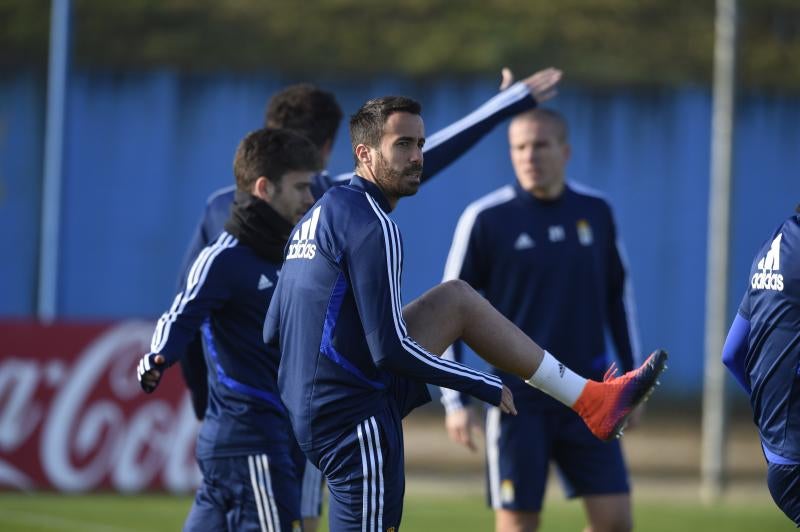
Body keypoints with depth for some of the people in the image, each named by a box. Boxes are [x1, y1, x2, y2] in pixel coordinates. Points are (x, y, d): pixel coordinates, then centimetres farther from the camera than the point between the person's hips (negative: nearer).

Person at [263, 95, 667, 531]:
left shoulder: (317, 216, 12)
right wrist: (487, 388, -10)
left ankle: (593, 401, 20)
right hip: (355, 419, -10)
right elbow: (391, 349, -21)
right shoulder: (373, 227, -17)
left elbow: (272, 332, 14)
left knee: (457, 300, 19)